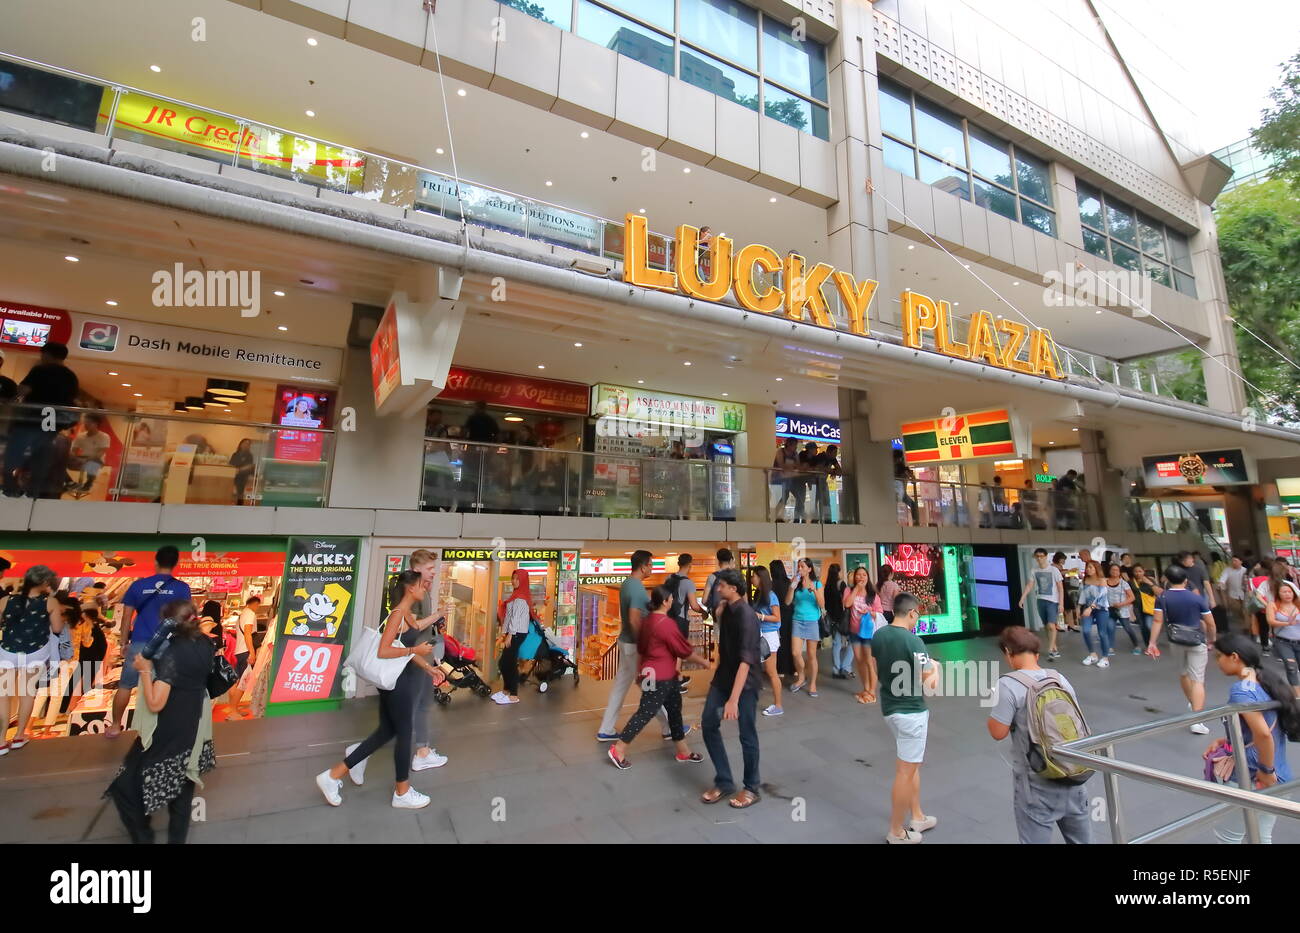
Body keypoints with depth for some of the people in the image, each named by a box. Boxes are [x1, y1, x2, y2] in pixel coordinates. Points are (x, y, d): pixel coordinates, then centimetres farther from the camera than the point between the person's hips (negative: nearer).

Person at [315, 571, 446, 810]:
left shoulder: (408, 614, 10)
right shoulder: (398, 614, -19)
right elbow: (383, 651, -26)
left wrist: (429, 668, 15)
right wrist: (415, 650, -22)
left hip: (399, 680, 10)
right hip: (396, 681, -10)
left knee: (387, 731, 18)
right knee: (404, 733, 6)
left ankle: (334, 775, 28)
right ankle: (402, 793, 23)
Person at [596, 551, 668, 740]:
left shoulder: (626, 583, 7)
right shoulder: (637, 588, -23)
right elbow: (634, 621, -25)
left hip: (626, 641, 9)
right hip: (635, 645, -9)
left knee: (620, 685, 15)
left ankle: (605, 730, 22)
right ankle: (670, 728, 22)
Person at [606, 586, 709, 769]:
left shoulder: (648, 620, 5)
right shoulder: (667, 624, -23)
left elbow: (641, 647, 14)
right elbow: (685, 650, -16)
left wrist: (641, 669, 24)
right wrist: (704, 661, -1)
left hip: (666, 675, 10)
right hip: (659, 677, -10)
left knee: (674, 708, 17)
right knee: (645, 713, 1)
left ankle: (683, 751, 30)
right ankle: (618, 751, 11)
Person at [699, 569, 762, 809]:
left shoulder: (746, 616, -25)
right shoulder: (726, 609, 2)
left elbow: (746, 659, -33)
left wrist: (734, 699, -37)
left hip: (745, 682, -8)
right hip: (723, 677, 8)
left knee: (747, 735, 5)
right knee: (708, 725, 7)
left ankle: (751, 789, 25)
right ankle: (724, 782, 21)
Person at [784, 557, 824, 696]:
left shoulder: (817, 583, 0)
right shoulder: (796, 583, 5)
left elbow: (822, 605, -6)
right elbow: (787, 602, -3)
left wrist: (814, 590, -20)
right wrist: (792, 587, -13)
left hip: (813, 622, -2)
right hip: (798, 621, 2)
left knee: (811, 655, 3)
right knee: (795, 653, -6)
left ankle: (812, 683, 18)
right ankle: (801, 678, 18)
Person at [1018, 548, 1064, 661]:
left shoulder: (1054, 570, -9)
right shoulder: (1034, 571, 3)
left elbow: (1060, 587, -7)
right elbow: (1029, 586, 6)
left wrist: (1061, 603, -11)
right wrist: (1022, 599, -2)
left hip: (1052, 601, -5)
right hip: (1040, 601, 5)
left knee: (1051, 626, -14)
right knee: (1047, 626, 10)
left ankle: (1050, 651, -4)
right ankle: (1055, 650, 21)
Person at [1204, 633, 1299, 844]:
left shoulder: (1240, 689, -24)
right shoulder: (1266, 681, 4)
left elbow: (1263, 734, -32)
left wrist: (1266, 771, -18)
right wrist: (1226, 741, 6)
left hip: (1253, 779, -8)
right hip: (1279, 778, 8)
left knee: (1226, 836, 12)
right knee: (1261, 838, 22)